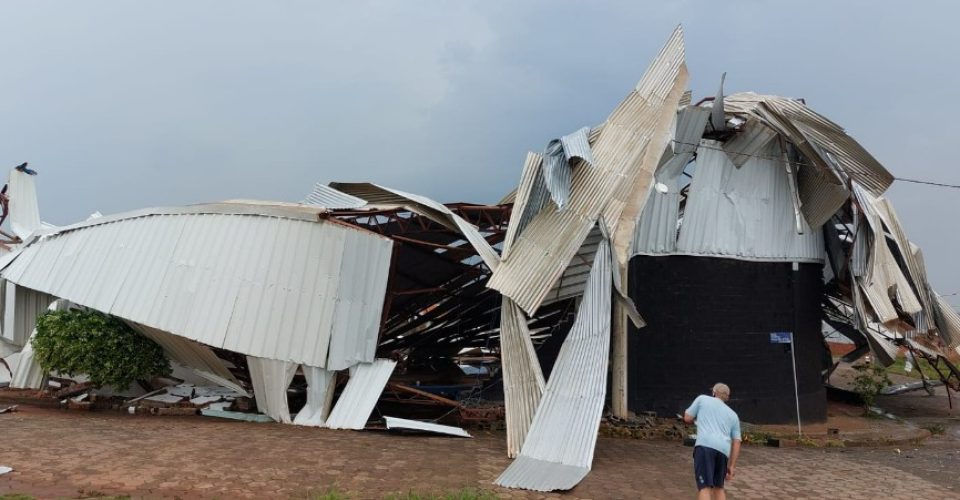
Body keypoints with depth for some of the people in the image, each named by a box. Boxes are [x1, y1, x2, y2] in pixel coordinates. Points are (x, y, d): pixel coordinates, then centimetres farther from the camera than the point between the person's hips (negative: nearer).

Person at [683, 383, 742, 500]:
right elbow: (736, 442, 19)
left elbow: (687, 418, 16)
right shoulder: (733, 415, 27)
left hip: (705, 446, -4)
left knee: (704, 488, -12)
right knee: (719, 487, 20)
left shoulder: (702, 399, 18)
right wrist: (732, 466, 19)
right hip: (723, 450, 5)